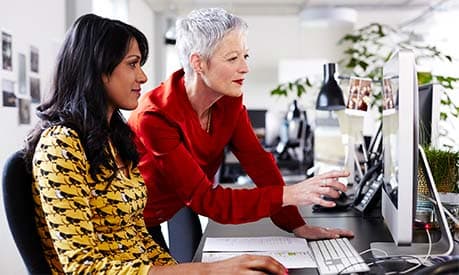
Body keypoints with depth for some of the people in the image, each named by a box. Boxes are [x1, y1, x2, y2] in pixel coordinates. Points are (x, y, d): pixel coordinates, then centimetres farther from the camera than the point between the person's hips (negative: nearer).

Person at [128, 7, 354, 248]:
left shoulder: (229, 100, -9)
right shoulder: (156, 117, -30)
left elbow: (257, 160, -9)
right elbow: (203, 198, -31)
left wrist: (297, 225, -17)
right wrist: (289, 194, -36)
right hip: (132, 227, -6)